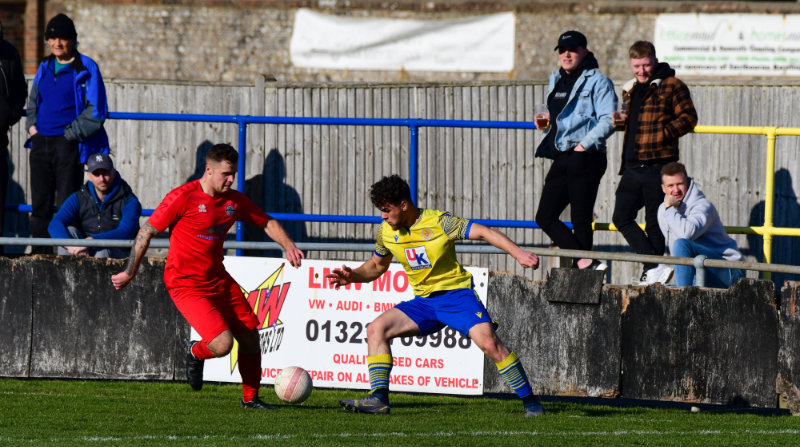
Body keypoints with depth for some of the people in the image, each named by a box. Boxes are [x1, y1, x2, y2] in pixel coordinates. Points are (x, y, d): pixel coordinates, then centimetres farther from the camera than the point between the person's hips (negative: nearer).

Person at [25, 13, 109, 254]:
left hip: (68, 144, -6)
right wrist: (32, 125, 9)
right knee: (40, 204, 7)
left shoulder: (86, 69, -5)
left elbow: (96, 112, -8)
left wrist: (69, 134, -11)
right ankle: (40, 255, 12)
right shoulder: (45, 68, 14)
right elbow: (32, 102, 27)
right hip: (41, 143, 6)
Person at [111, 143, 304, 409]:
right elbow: (147, 232, -7)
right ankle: (195, 353, 16)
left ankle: (250, 397, 26)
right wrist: (130, 273, -3)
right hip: (186, 285, -7)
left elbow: (267, 223, 20)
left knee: (251, 341, 5)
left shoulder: (234, 200, 5)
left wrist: (288, 245, 0)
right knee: (222, 344, -20)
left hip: (219, 280, 7)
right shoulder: (184, 197, -14)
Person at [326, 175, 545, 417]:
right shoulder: (386, 232, 2)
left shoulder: (439, 222, -15)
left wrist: (518, 254, -27)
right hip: (424, 302, 6)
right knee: (377, 328, -12)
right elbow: (376, 266, 20)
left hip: (455, 294, -6)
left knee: (489, 343, -24)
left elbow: (484, 233, -16)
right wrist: (352, 276, 0)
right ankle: (379, 399, -14)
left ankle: (530, 402, -13)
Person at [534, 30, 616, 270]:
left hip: (585, 159, -8)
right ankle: (585, 261, -5)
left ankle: (580, 269, -4)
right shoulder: (556, 80, 21)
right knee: (545, 217, -1)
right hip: (561, 160, 8)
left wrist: (585, 143, -18)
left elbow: (608, 120, -11)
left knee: (581, 219, -7)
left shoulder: (597, 82, -3)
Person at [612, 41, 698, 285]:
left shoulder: (671, 86, -3)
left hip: (657, 164, -7)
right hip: (633, 166, 7)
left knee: (654, 222, -1)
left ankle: (653, 270, 6)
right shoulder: (630, 90, 19)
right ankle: (656, 266, -3)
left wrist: (664, 134, -20)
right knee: (622, 217, -2)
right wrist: (621, 120, 9)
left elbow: (688, 117, -8)